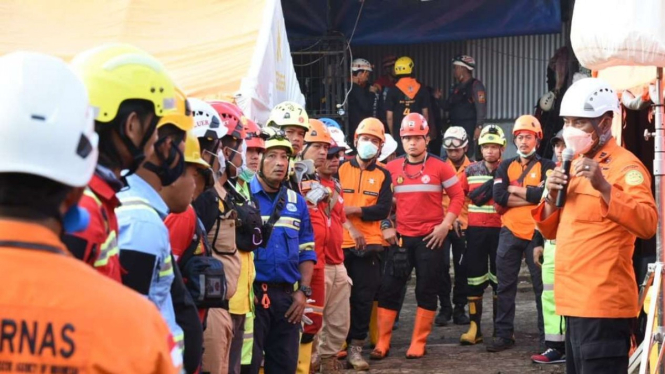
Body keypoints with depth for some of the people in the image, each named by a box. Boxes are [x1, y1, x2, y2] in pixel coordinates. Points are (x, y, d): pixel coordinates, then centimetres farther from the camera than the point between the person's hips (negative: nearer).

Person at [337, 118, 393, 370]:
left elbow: (383, 210, -4)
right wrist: (349, 226, -17)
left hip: (368, 244, 1)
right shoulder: (341, 169, 5)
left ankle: (355, 347, 7)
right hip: (340, 243, -1)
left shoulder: (383, 175, 9)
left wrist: (352, 210, -14)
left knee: (364, 297, 1)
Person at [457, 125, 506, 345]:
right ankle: (474, 328, 8)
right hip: (475, 230, 2)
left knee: (499, 279, 6)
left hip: (500, 231, -2)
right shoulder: (470, 171, 8)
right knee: (474, 279, 3)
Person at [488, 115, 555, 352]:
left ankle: (547, 336, 8)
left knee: (542, 285, 2)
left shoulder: (546, 167, 0)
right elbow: (498, 196, -6)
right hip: (510, 232, 3)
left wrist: (514, 190, -8)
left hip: (536, 233, -3)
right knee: (505, 285, 6)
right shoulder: (506, 166, 10)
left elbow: (544, 194, -18)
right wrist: (530, 197, -12)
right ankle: (503, 335, 13)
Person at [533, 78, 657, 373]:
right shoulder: (575, 166, 17)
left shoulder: (625, 166, -9)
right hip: (576, 301, 9)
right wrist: (552, 197, 1)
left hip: (602, 304, -9)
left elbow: (647, 224, -24)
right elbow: (551, 231, 19)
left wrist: (603, 187, -34)